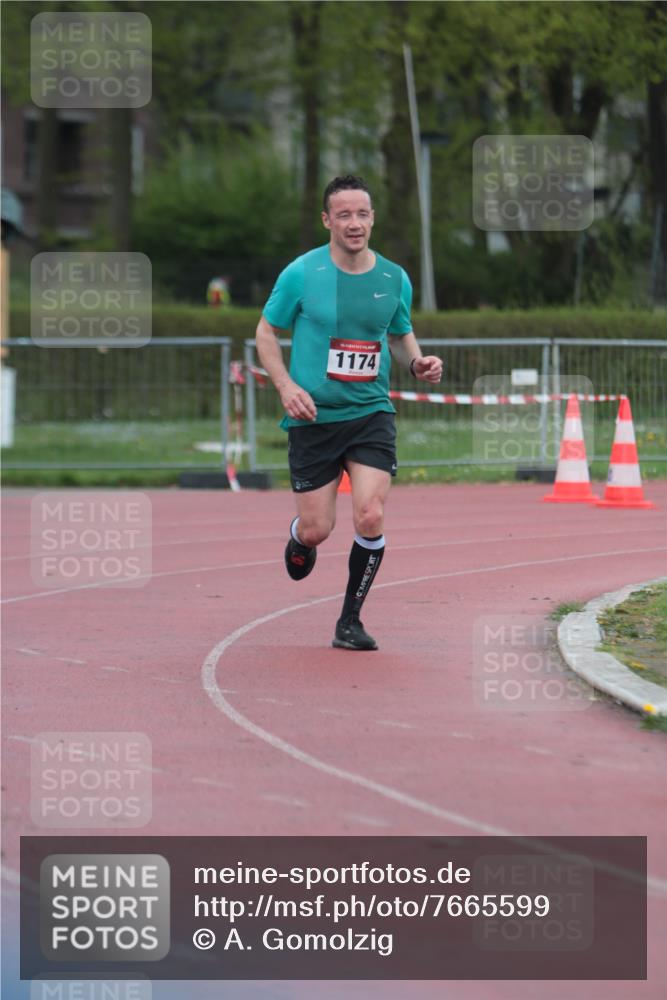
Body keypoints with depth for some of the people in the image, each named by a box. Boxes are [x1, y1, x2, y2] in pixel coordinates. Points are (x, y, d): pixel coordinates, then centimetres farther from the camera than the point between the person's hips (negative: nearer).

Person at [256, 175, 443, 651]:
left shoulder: (394, 279, 3)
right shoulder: (302, 274, -6)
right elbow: (266, 332, 5)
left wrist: (417, 363, -2)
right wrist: (286, 386, -10)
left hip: (371, 413, 1)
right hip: (314, 416, -1)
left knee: (370, 518, -15)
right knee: (318, 529, -1)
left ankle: (350, 622, 4)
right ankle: (299, 540, 40)